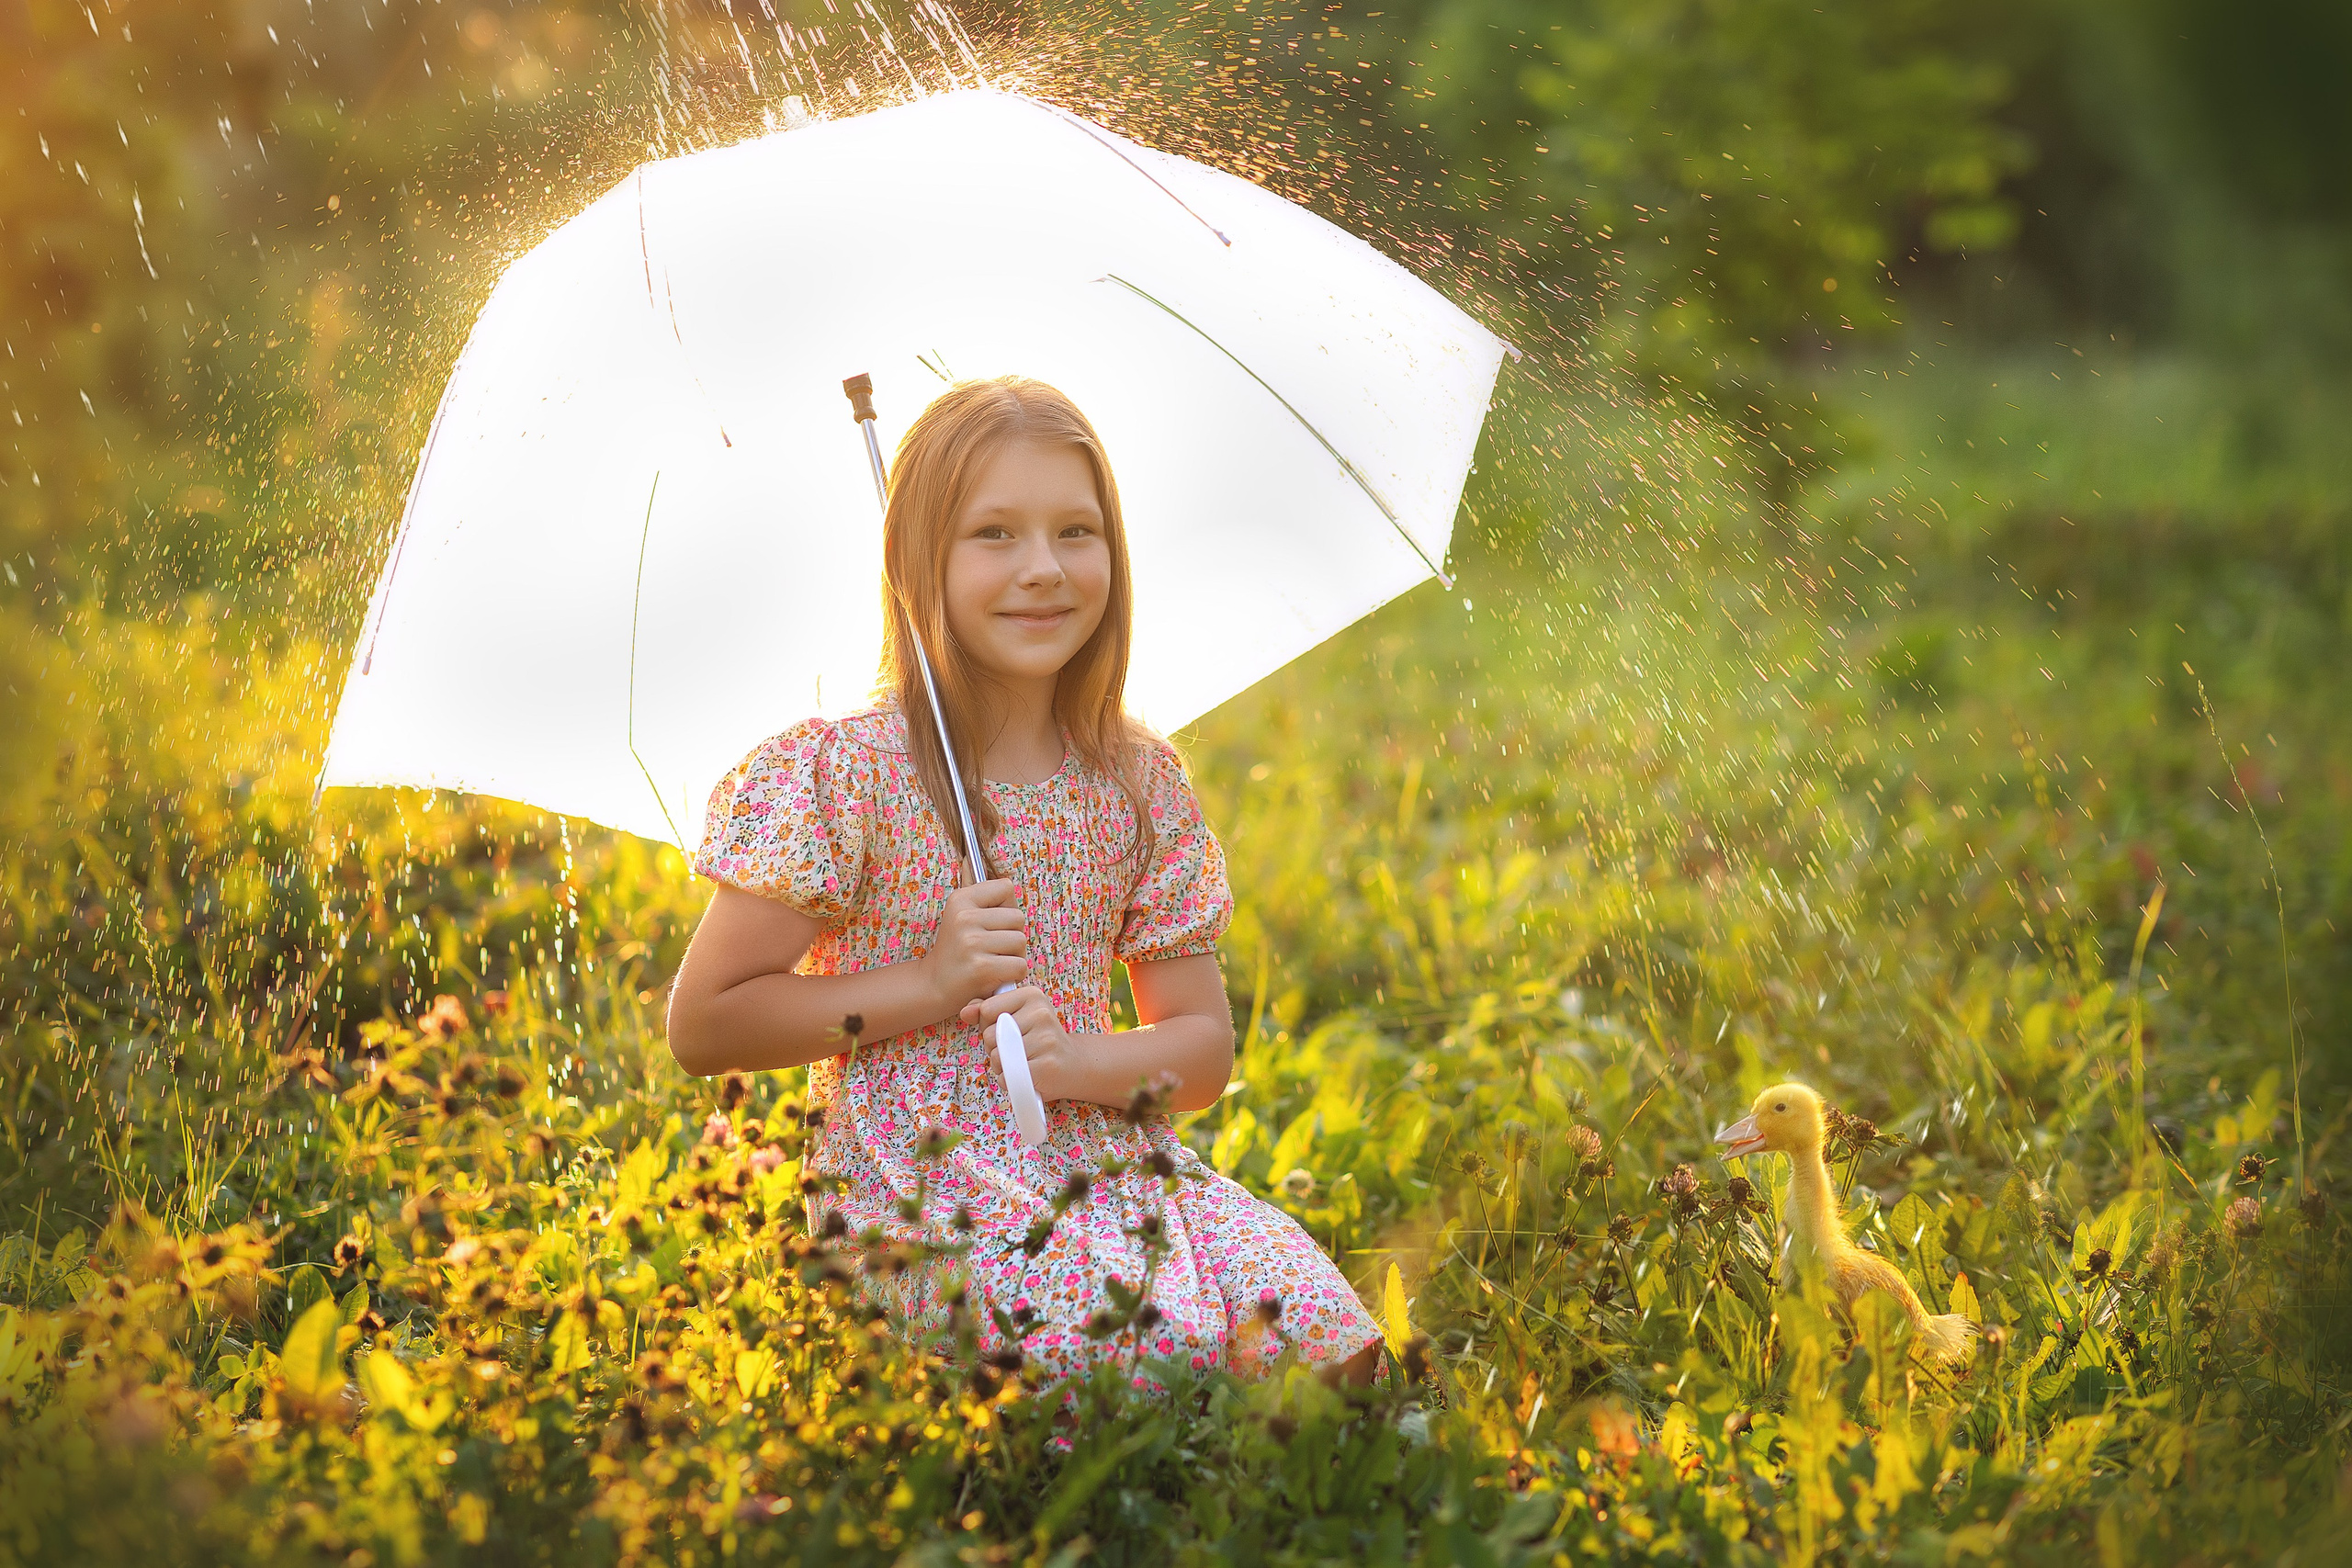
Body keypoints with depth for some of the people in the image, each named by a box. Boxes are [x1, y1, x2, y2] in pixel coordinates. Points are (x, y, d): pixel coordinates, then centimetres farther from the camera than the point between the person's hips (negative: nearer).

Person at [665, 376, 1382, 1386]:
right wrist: (927, 983, -13)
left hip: (1107, 1164, 5)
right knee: (1173, 1333, -29)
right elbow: (701, 1027, -4)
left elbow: (1204, 1047, 12)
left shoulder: (1141, 783, 8)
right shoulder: (846, 771, -5)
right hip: (920, 1197, -4)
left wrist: (1078, 1057, -10)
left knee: (1320, 1342, -21)